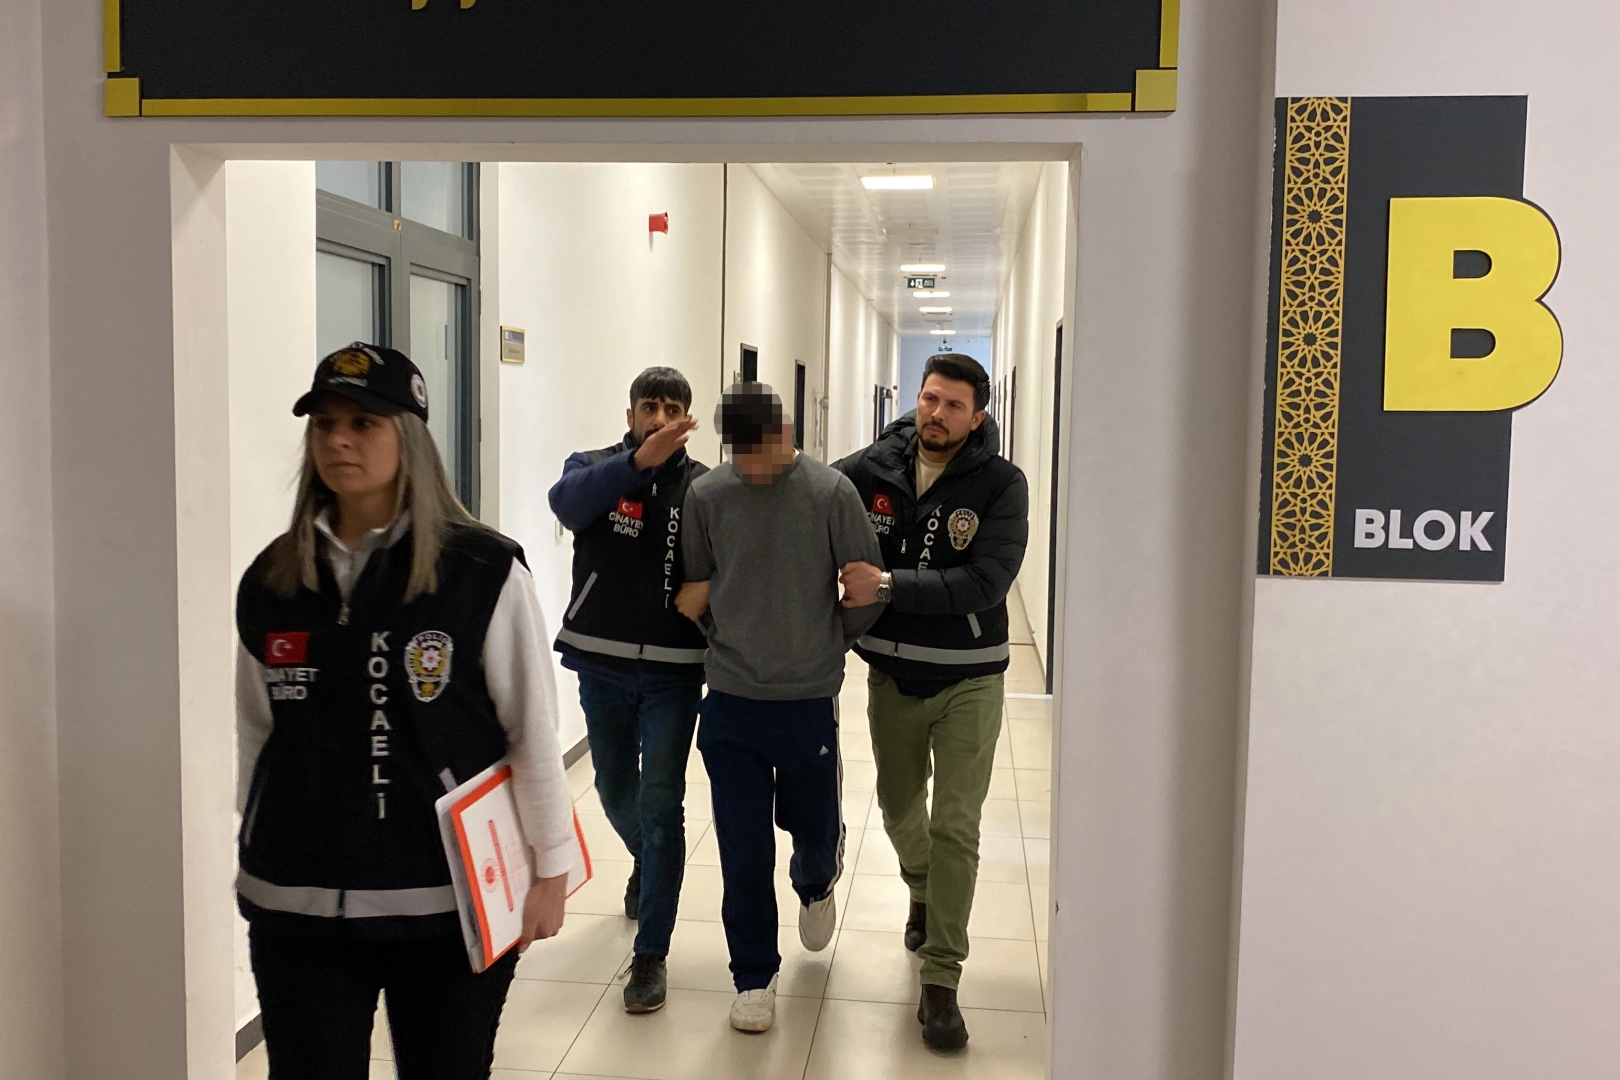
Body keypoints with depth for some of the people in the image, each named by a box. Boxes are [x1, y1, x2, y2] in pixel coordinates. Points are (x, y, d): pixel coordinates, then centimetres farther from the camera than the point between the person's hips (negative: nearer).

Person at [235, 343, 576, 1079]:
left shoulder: (484, 571, -10)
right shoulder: (269, 580, 3)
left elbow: (533, 732, -7)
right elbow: (257, 733, 11)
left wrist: (549, 869, -5)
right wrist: (255, 853, 15)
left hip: (452, 901, -3)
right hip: (296, 904, 3)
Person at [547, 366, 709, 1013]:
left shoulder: (704, 487, -2)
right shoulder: (594, 467, -2)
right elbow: (567, 502, -26)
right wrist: (642, 460, -40)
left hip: (673, 671, -2)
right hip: (601, 665, 2)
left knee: (660, 805, -4)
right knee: (615, 789, 21)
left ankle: (651, 954, 6)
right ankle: (646, 864, 53)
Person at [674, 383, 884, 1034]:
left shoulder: (832, 493, -9)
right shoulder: (705, 496, -3)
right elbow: (693, 588, 9)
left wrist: (830, 644, 9)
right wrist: (728, 643, 9)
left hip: (809, 702, -1)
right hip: (730, 704, 1)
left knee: (815, 829, 16)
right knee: (744, 852, 5)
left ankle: (815, 887, 52)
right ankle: (754, 978, 24)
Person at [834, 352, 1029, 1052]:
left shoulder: (1001, 484, -13)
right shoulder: (871, 469, -7)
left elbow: (985, 582, -24)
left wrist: (888, 585, -30)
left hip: (968, 679, -3)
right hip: (892, 673, 3)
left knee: (956, 828, -4)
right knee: (899, 807, 21)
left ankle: (940, 981, 8)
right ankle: (924, 894, 53)